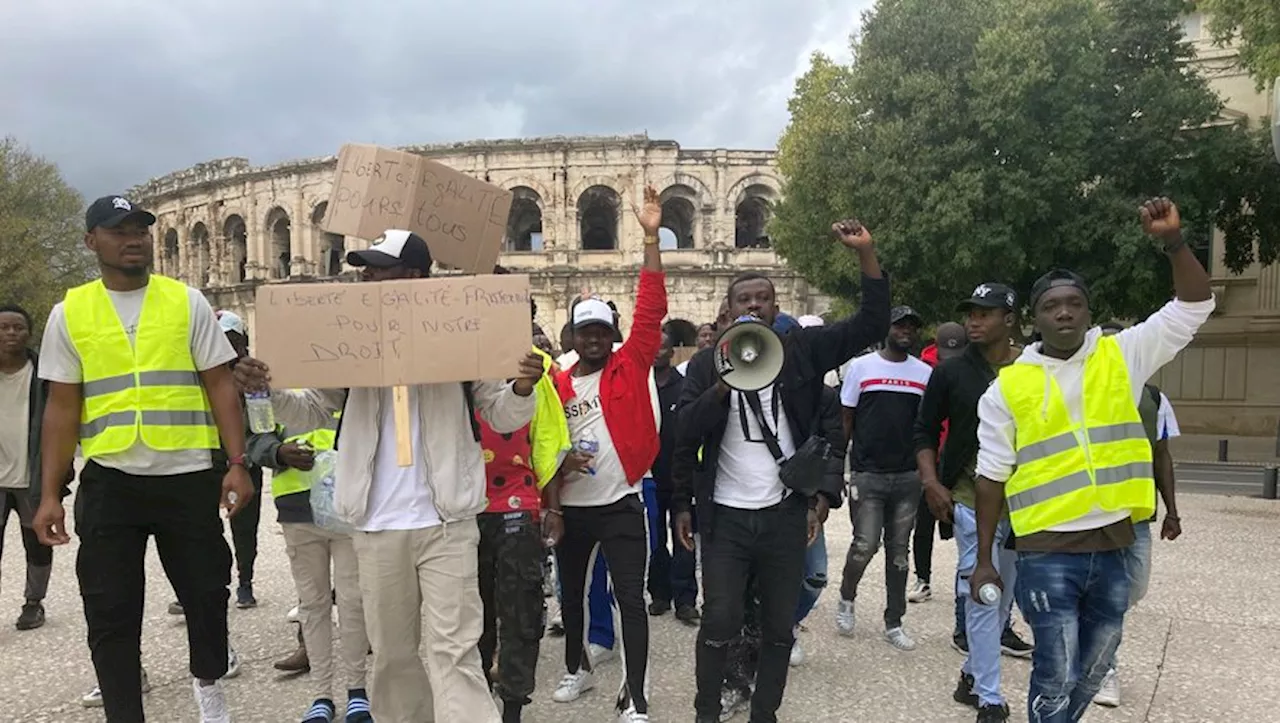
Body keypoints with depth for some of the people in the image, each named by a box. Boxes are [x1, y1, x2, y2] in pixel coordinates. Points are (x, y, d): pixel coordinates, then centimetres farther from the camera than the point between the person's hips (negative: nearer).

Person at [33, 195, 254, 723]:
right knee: (110, 612, 4)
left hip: (187, 476, 0)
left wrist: (237, 464, -9)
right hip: (108, 482, 1)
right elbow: (62, 408, 6)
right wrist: (50, 494, 0)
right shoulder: (69, 313, 5)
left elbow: (221, 387, 0)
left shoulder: (187, 302, 2)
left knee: (205, 592, 9)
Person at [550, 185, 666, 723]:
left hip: (621, 504, -3)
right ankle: (577, 668, 40)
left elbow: (651, 313, -12)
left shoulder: (631, 366, -3)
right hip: (571, 506, 4)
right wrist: (556, 463, -15)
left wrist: (651, 238, -19)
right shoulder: (557, 383, 3)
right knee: (571, 592, 18)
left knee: (631, 599, -3)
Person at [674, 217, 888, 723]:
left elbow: (871, 325, -7)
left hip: (786, 514, 2)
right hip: (726, 516, -1)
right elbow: (687, 433, -6)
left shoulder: (801, 350, -1)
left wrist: (866, 254, -16)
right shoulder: (707, 363, -2)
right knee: (719, 624, 2)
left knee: (779, 627, 12)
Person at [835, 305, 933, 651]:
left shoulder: (925, 373, 6)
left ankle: (894, 623, 21)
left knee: (898, 551, 10)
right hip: (868, 474, -3)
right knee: (865, 545, -6)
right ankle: (846, 599, 22)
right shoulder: (861, 367, -1)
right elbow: (846, 419, 2)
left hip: (908, 476, 3)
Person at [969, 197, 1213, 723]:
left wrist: (1173, 241, -13)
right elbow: (992, 477, 1)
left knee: (1090, 674, 18)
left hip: (1114, 547, 3)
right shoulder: (1008, 387, -2)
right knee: (1055, 680, -2)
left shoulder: (1123, 357, 4)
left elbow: (1195, 306, 3)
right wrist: (984, 559, 1)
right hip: (1047, 553, -3)